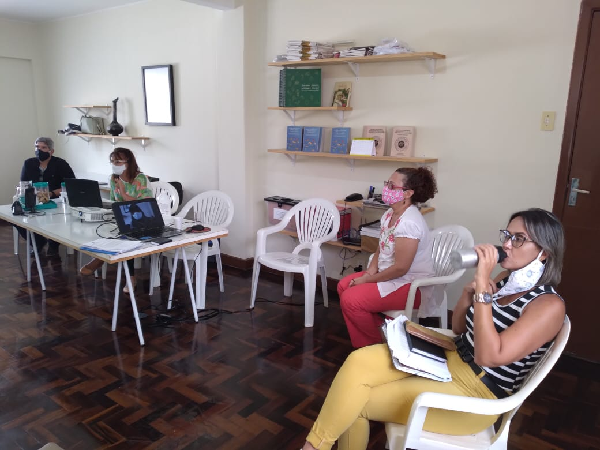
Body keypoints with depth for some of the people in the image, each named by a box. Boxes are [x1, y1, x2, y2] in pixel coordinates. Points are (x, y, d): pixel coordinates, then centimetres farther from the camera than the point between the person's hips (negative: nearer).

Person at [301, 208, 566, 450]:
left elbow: (489, 356, -28)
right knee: (359, 362, -13)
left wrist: (482, 286, -30)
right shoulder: (506, 281, 5)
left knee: (357, 402, -13)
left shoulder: (549, 305, -17)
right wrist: (468, 294, -7)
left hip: (474, 394, -7)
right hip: (448, 360, 7)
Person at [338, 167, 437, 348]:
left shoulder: (408, 223, -27)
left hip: (411, 285, -10)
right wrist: (369, 273, -6)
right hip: (390, 276, 10)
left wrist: (367, 280, -16)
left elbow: (400, 268, -26)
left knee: (350, 299, -19)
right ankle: (363, 345, 12)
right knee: (344, 286, 6)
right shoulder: (389, 214, 4)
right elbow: (380, 251, 12)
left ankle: (380, 344, 6)